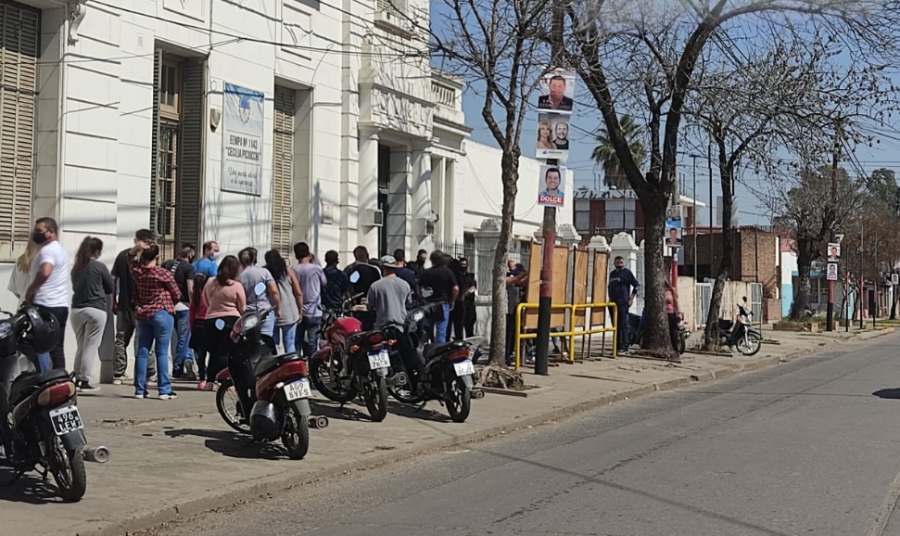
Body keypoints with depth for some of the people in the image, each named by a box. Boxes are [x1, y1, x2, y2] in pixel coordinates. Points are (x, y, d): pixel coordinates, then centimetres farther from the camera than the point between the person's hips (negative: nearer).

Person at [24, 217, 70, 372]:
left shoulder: (48, 250, -12)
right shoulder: (60, 249, 20)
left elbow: (45, 272, -30)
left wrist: (30, 290, -18)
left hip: (45, 306, -10)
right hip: (61, 305, 10)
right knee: (57, 348, 8)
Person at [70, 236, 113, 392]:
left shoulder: (76, 267, 9)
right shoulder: (100, 267, -7)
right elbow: (111, 288, 3)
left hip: (77, 309, 6)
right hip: (96, 309, -5)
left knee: (80, 346, 13)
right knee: (91, 347, -2)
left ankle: (77, 379, 14)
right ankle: (85, 381, -3)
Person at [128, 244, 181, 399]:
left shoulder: (137, 271, 1)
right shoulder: (164, 273, -12)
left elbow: (131, 258, 24)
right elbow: (177, 295, -3)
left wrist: (137, 247, 8)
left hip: (142, 314, 5)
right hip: (162, 314, -5)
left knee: (142, 352, 8)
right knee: (162, 352, -2)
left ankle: (140, 390, 10)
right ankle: (164, 390, -2)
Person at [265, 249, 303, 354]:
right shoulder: (288, 272, 5)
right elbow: (299, 293, 3)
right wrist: (299, 311, 12)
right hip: (289, 314, 0)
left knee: (272, 345, 8)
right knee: (289, 344, 5)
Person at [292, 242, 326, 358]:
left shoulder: (292, 269, -2)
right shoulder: (316, 268, -7)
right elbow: (324, 282, 9)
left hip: (298, 312, 3)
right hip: (314, 311, -2)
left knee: (297, 341, 11)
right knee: (312, 342, 1)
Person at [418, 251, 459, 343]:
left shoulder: (425, 273, 3)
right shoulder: (447, 272, -4)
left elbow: (419, 288, 5)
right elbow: (456, 288, -9)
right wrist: (452, 301, 4)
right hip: (443, 304, -2)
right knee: (441, 331, -1)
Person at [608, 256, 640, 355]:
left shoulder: (627, 272, -2)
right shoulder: (612, 273, 17)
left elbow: (637, 285, -5)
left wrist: (631, 298, -8)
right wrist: (610, 297, 15)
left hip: (623, 303, -7)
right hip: (613, 303, 7)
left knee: (623, 325, -9)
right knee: (615, 325, 8)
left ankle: (624, 347, -10)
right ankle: (617, 346, 13)